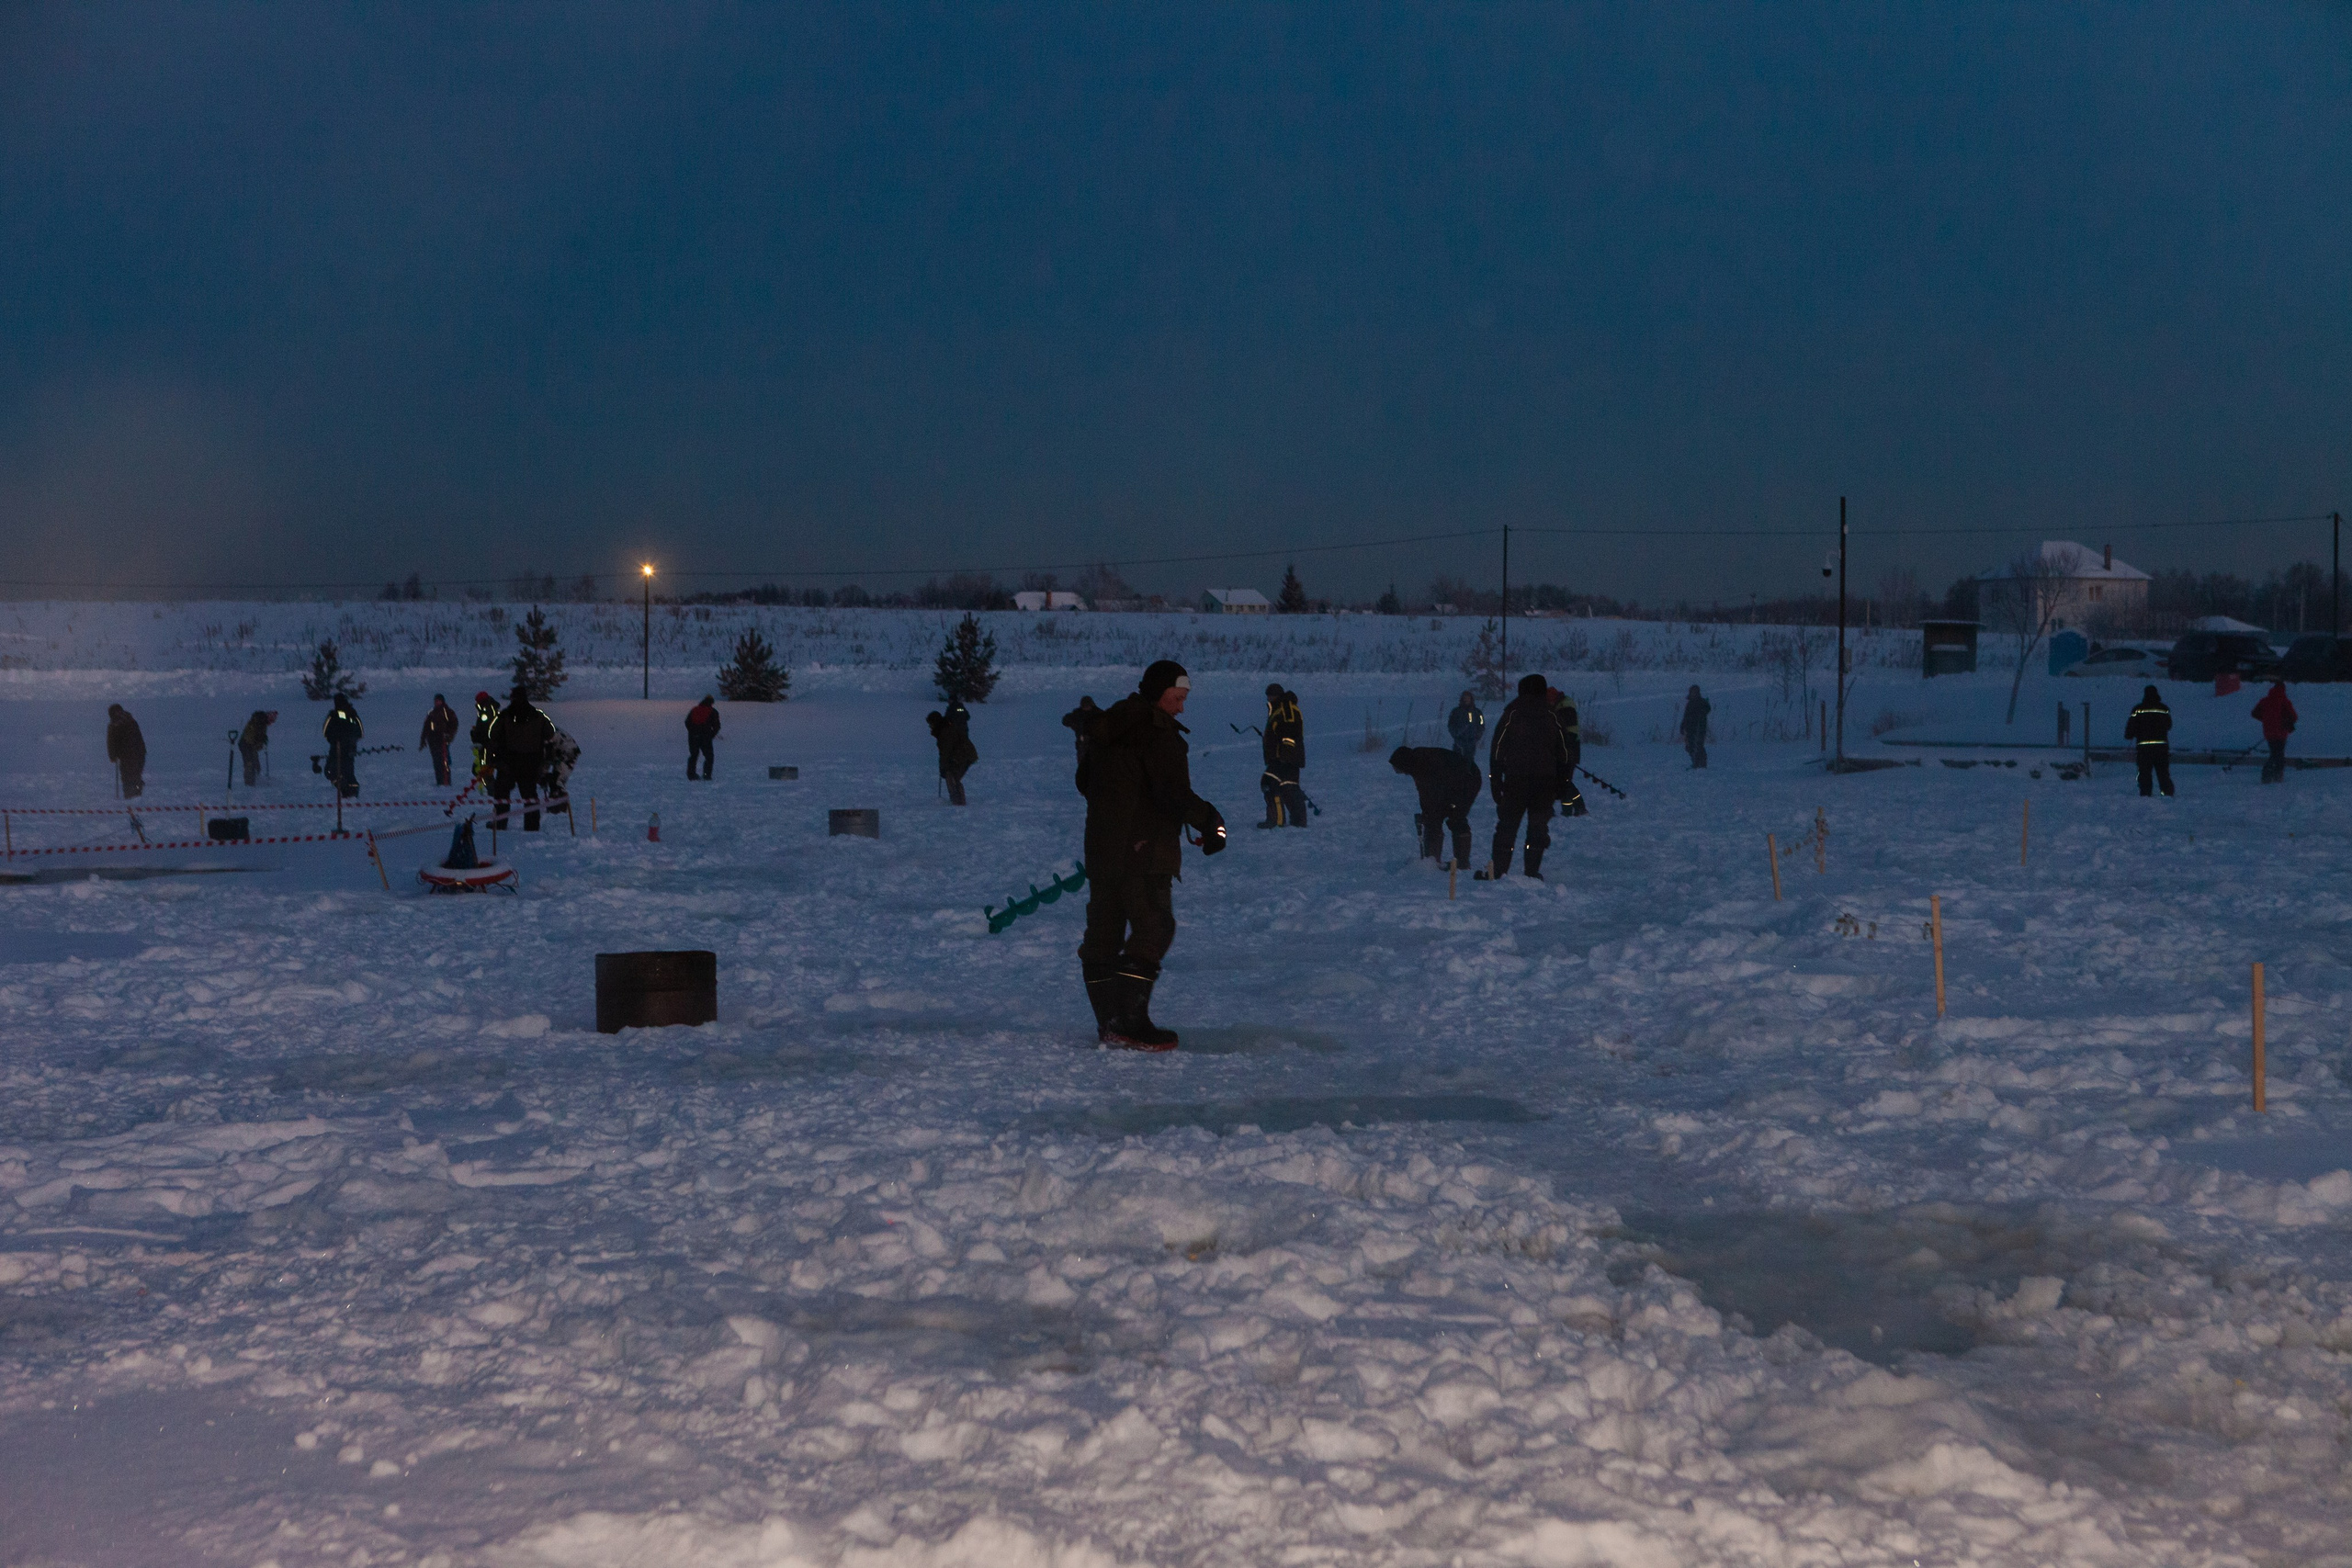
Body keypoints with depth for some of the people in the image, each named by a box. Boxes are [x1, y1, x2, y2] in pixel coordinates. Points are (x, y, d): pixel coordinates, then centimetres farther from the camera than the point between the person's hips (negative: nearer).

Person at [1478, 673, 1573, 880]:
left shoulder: (1511, 714, 1)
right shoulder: (1553, 716, 5)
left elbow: (1497, 749, -1)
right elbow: (1564, 753, 7)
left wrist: (1495, 781, 2)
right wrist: (1563, 782, 12)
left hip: (1515, 780, -1)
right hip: (1545, 783, 1)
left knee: (1507, 826, 5)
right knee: (1539, 827, 7)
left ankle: (1497, 871, 3)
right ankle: (1533, 872, 3)